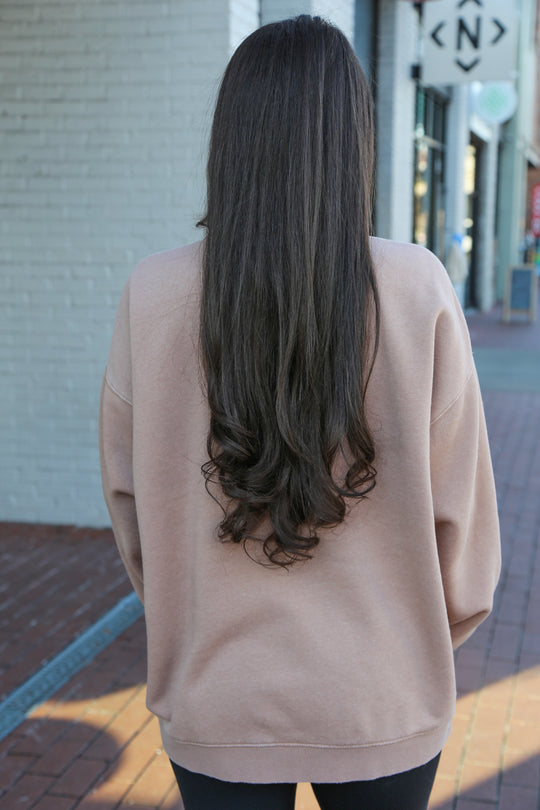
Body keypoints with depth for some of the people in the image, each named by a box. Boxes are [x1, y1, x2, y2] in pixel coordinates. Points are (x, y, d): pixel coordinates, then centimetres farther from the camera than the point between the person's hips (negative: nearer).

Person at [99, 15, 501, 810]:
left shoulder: (152, 296, -13)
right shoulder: (418, 289, -16)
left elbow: (127, 491, -2)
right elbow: (459, 500, -8)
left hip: (216, 699, 0)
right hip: (383, 701, 0)